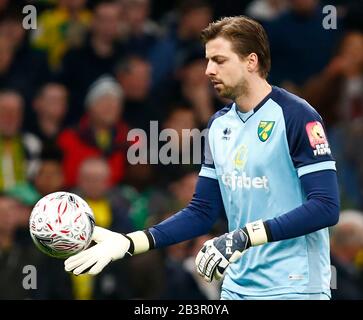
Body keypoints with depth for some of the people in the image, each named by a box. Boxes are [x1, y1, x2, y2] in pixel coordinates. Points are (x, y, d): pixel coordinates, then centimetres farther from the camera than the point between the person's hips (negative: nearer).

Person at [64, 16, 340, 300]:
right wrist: (128, 243, -1)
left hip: (294, 290, -6)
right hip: (237, 288, 6)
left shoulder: (297, 116, -11)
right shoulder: (219, 124, 10)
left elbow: (325, 207, -19)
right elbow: (202, 212, 11)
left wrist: (245, 237, -25)